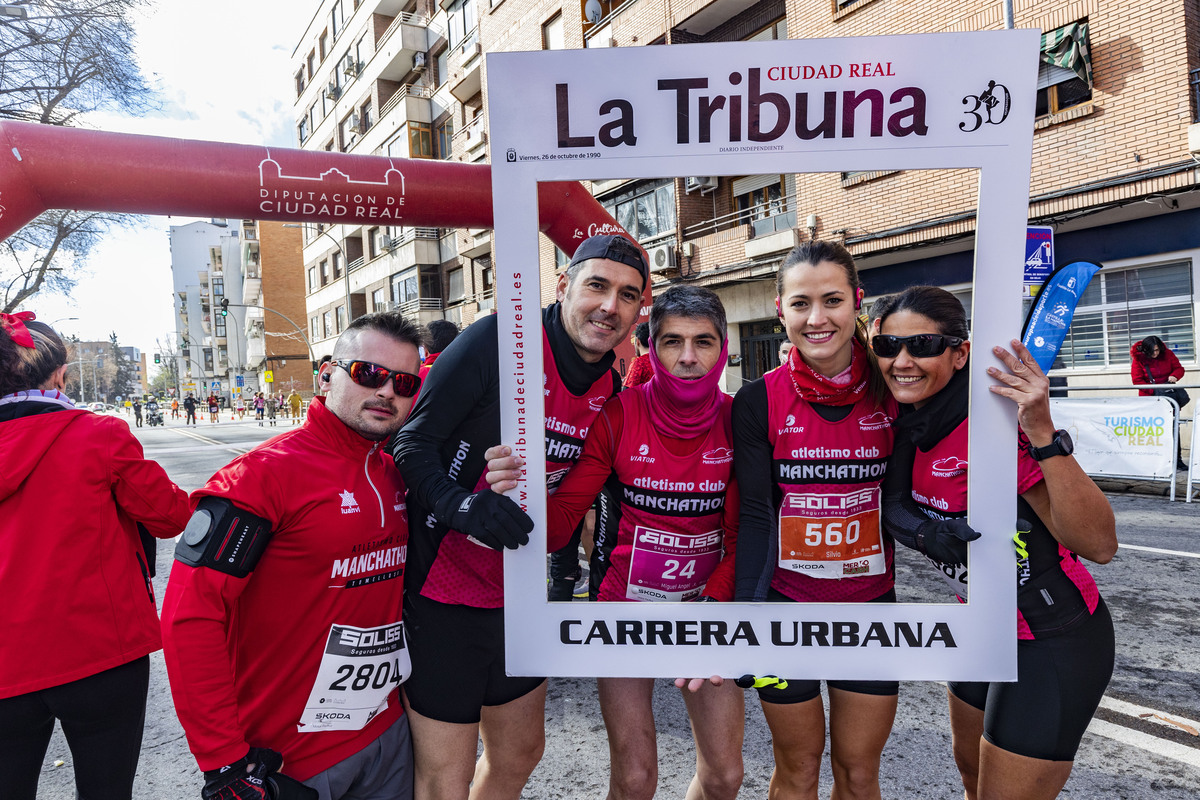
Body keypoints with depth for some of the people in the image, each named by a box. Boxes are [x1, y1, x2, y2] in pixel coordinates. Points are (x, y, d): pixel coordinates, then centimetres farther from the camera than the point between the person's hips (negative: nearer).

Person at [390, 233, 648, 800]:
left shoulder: (611, 391, 3)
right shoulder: (498, 341, -17)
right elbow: (412, 442, -17)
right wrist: (464, 506, -31)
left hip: (519, 598, 7)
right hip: (443, 590, -6)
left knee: (521, 751, 23)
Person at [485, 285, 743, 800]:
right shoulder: (619, 415, -14)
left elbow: (742, 535, -8)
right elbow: (563, 520, -15)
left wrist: (711, 607, -23)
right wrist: (519, 494, -36)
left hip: (706, 607, 2)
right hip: (625, 604, -2)